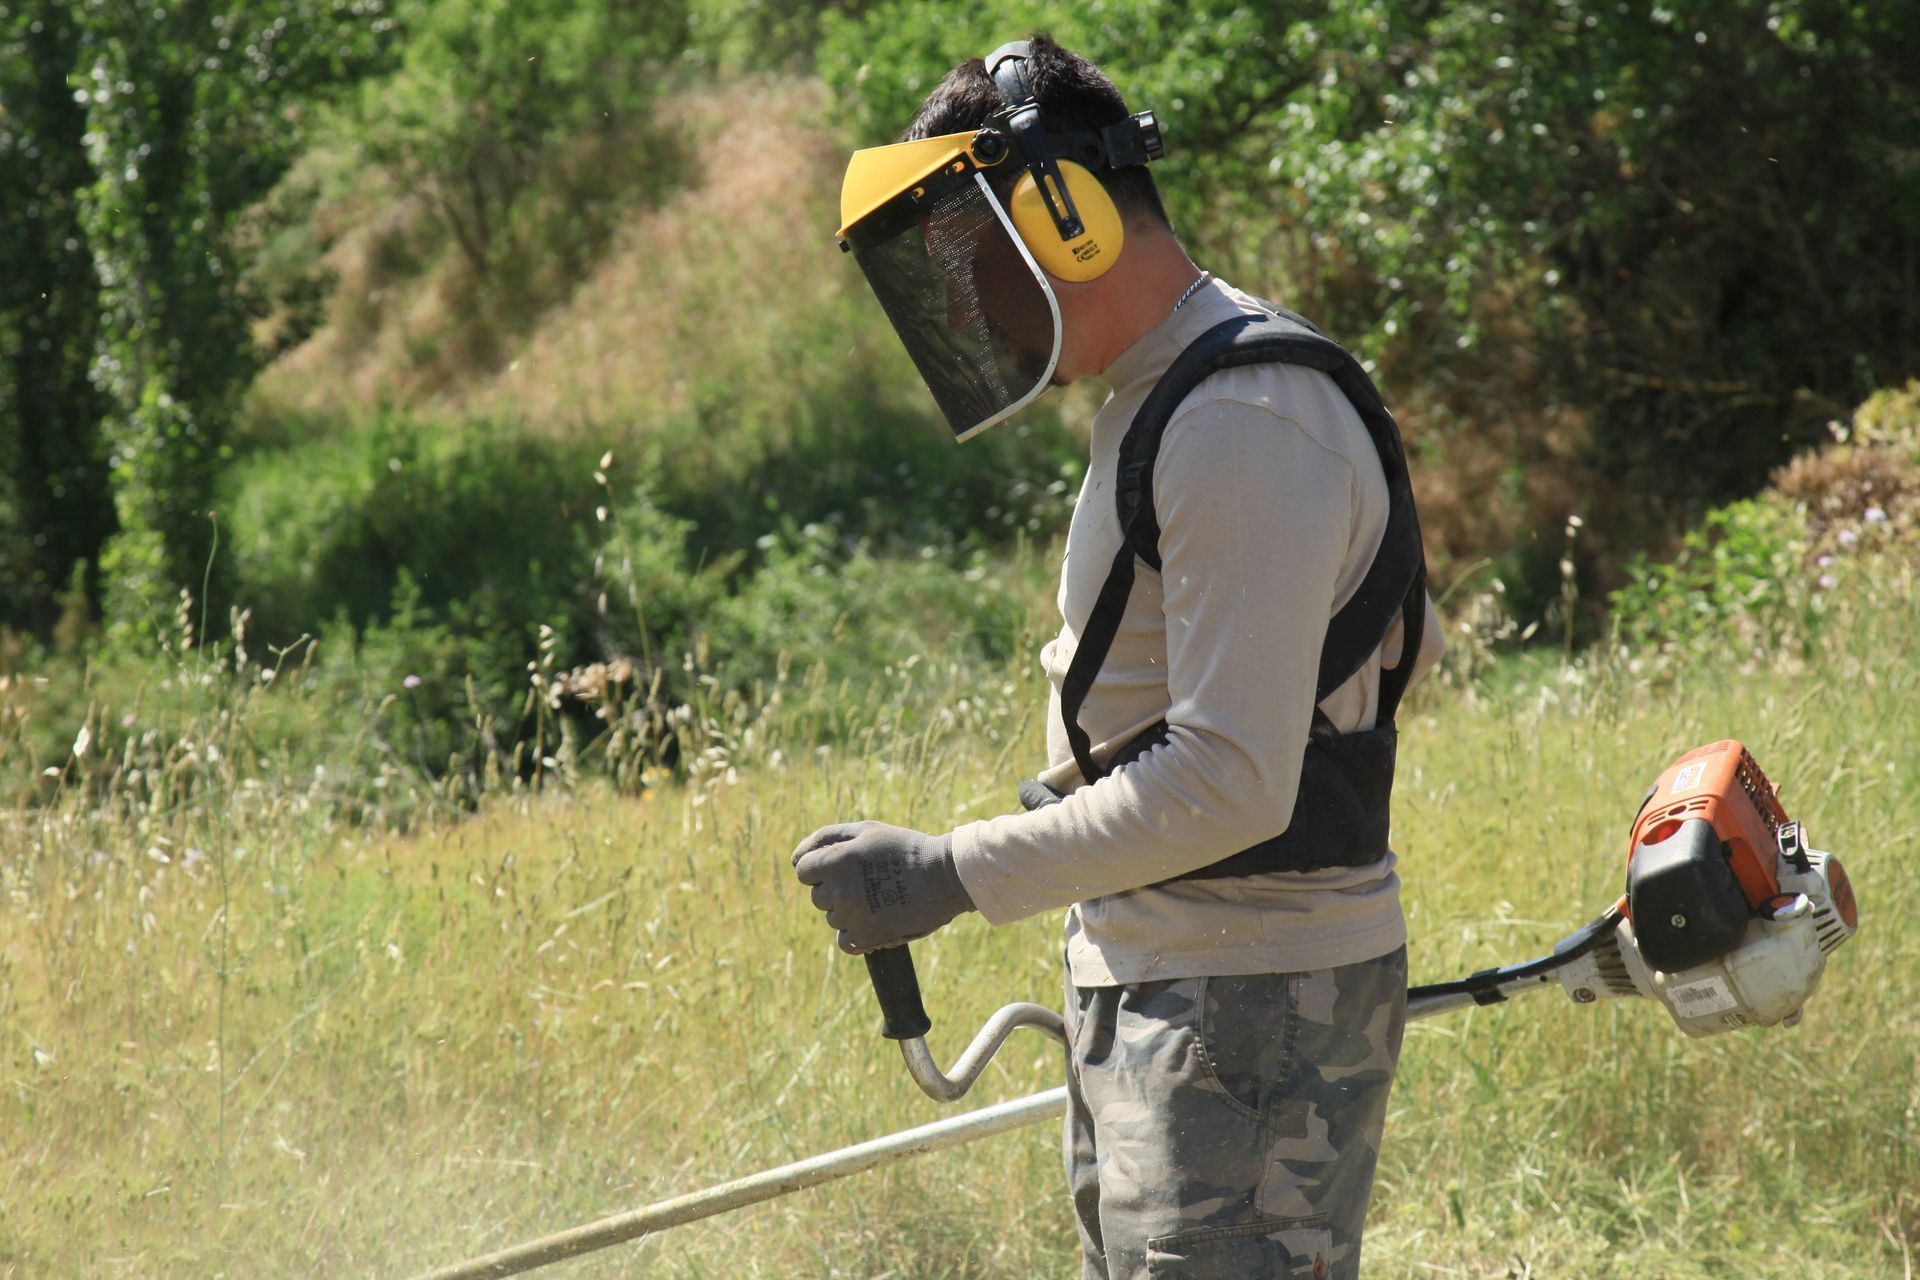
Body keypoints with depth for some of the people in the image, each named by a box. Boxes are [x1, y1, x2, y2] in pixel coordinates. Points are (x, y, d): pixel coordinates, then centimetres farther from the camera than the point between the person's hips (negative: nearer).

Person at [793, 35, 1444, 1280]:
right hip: (1148, 989, 11)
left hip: (1251, 1006, -11)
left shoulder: (1243, 429, -20)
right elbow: (1409, 639, 25)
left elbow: (1230, 783, -25)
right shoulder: (1164, 397, 14)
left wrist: (950, 874, -22)